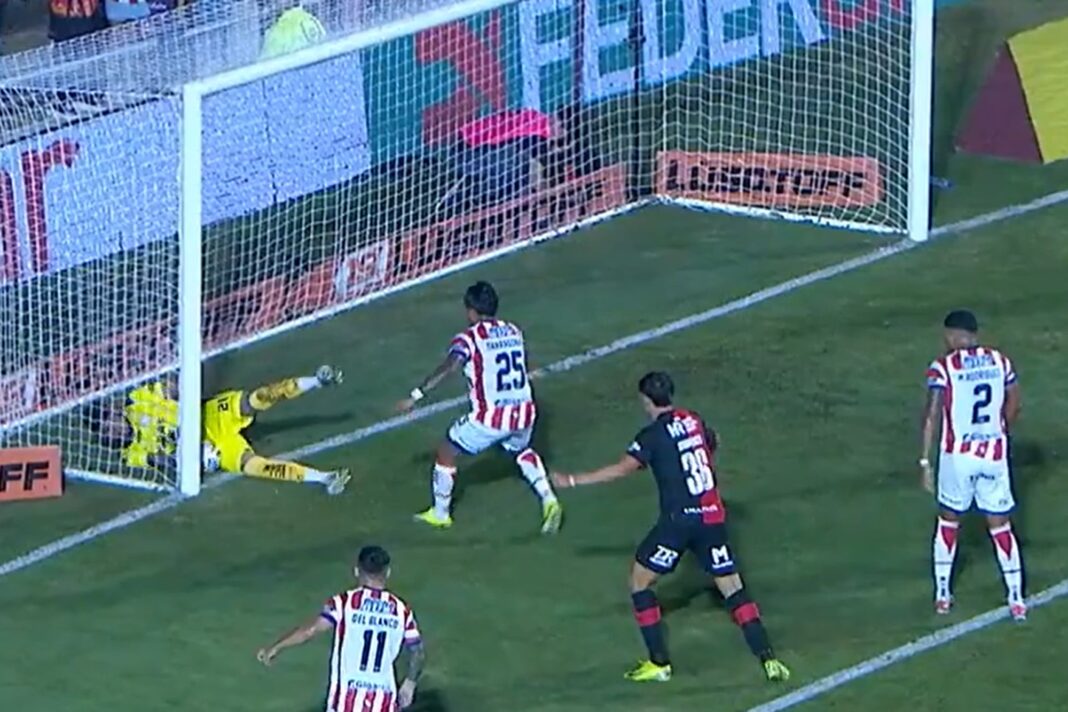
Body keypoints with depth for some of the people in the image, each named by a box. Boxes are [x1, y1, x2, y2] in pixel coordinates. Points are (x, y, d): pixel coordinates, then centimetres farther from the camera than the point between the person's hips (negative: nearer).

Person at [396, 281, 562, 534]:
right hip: (523, 413, 6)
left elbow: (448, 367, -24)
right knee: (522, 450, 37)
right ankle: (549, 501, 20)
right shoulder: (514, 332, 10)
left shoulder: (469, 338, -8)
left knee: (447, 451, 17)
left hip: (490, 418, -6)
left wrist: (416, 395, -28)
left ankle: (440, 513, 26)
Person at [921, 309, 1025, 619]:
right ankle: (1016, 599, 11)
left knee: (948, 520, 18)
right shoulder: (1000, 362, 2)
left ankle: (942, 594, 22)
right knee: (1000, 526, 11)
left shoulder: (943, 367, -10)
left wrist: (925, 460, -10)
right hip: (994, 453, 2)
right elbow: (1013, 408, 9)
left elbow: (932, 416, -14)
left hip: (958, 454, -2)